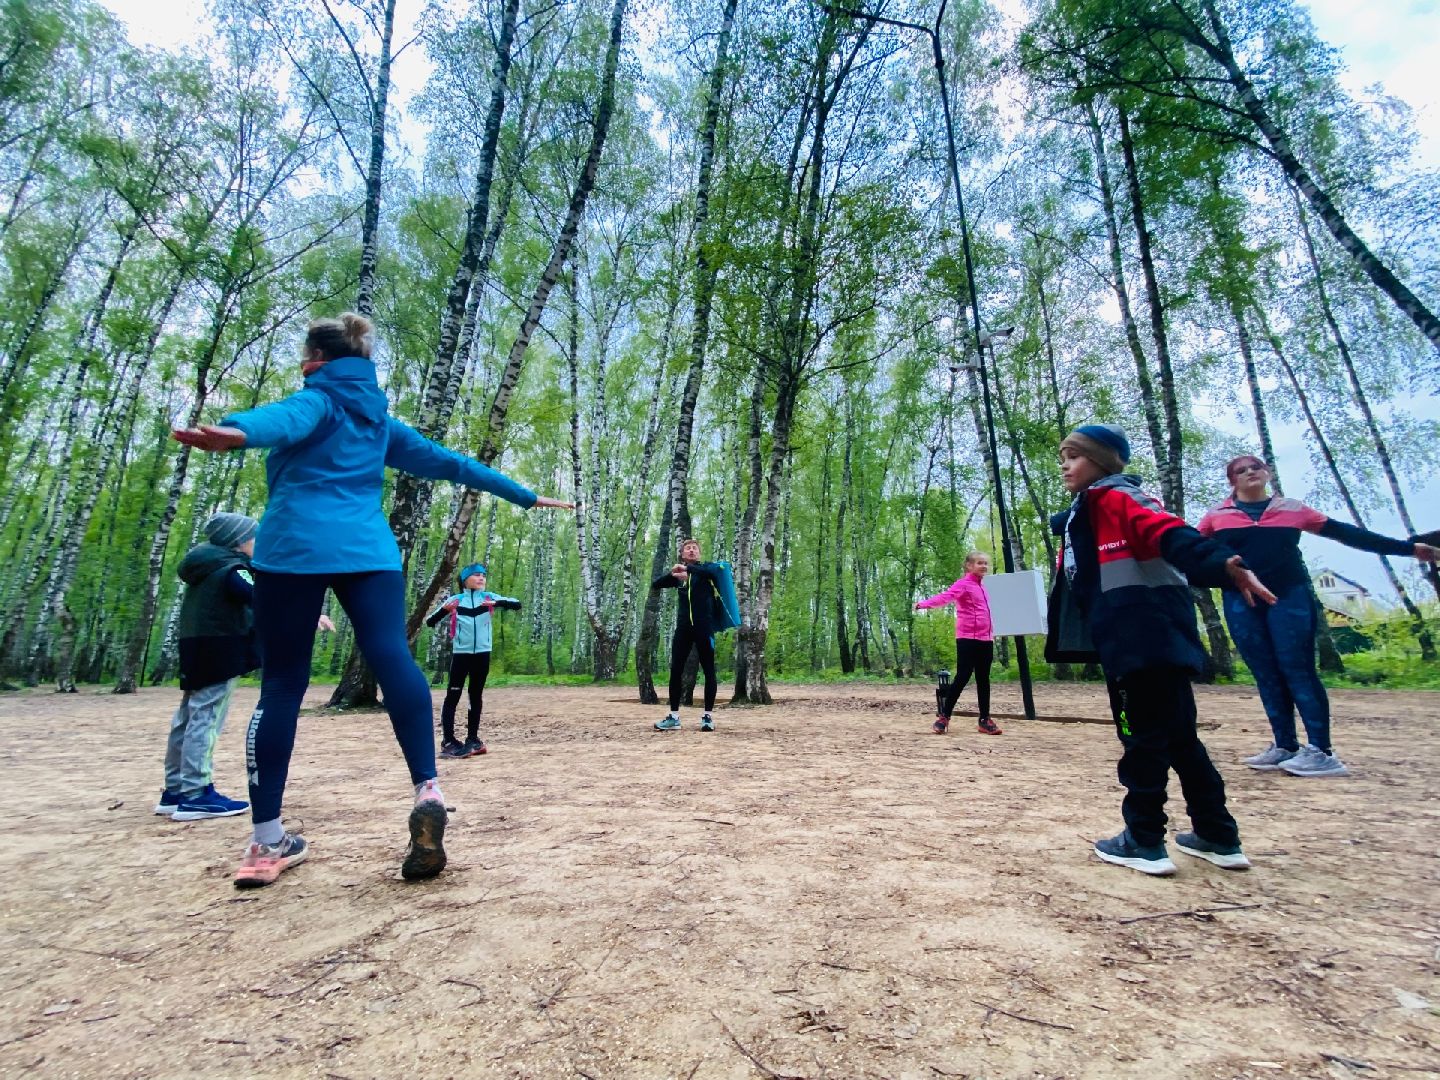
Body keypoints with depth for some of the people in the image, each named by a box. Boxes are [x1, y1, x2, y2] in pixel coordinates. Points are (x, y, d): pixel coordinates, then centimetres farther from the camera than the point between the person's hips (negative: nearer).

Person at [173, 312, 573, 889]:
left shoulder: (316, 398, 10)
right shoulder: (380, 420, 24)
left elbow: (284, 419, -15)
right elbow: (451, 462, 27)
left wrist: (234, 432, -38)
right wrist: (525, 496, 33)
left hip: (295, 545, -2)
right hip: (367, 548, 3)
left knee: (283, 684, 3)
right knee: (393, 658, -12)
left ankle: (266, 841, 7)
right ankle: (428, 791, -30)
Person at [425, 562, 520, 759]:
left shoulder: (488, 597, 6)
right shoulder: (454, 600, 1)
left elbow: (517, 604, -3)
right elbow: (430, 622, -2)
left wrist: (497, 603, -23)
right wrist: (444, 609, -23)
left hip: (482, 653, 3)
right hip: (461, 653, -2)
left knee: (476, 696, 9)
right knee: (453, 696, -6)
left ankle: (472, 739, 17)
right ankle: (448, 741, -4)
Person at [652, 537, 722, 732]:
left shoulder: (706, 567, 4)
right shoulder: (678, 575, 15)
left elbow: (713, 570, -20)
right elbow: (655, 584, 6)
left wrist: (687, 568, -25)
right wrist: (671, 573, -12)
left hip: (704, 627, -3)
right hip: (683, 627, 4)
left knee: (708, 671, 0)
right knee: (676, 670, 1)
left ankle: (708, 715, 8)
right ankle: (673, 717, 8)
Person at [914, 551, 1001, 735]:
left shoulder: (983, 587, 18)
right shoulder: (963, 584, -7)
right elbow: (946, 596, -26)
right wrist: (924, 603, -44)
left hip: (985, 639, 7)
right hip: (968, 638, -7)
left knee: (983, 679, 9)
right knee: (962, 677, -9)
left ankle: (985, 720, 17)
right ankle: (943, 717, 0)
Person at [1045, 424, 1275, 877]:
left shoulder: (1117, 497, -8)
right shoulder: (1081, 516, 20)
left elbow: (1171, 534, -24)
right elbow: (1076, 581, 23)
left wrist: (1222, 565, -39)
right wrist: (1061, 635, 21)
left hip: (1147, 636, -10)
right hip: (1131, 640, 10)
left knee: (1143, 737, -1)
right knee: (1178, 738, 16)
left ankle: (1144, 842, 11)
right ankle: (1219, 837, 28)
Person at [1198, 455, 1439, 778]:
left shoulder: (1292, 508, 9)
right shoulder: (1217, 516, 6)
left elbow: (1345, 533, 11)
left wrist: (1408, 548, 9)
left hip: (1289, 596, 0)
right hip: (1241, 602, 1)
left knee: (1298, 670, -6)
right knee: (1266, 675, 3)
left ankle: (1321, 752, -2)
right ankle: (1285, 747, 10)